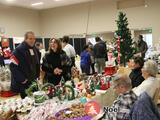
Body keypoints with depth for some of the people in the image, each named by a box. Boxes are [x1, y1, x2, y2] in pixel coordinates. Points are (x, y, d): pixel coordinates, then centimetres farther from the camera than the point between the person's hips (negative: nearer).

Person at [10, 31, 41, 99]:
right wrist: (21, 79, -19)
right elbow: (13, 66, -21)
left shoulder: (35, 50, 8)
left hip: (33, 82, 7)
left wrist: (37, 75, 11)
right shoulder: (18, 50, -16)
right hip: (23, 83, -7)